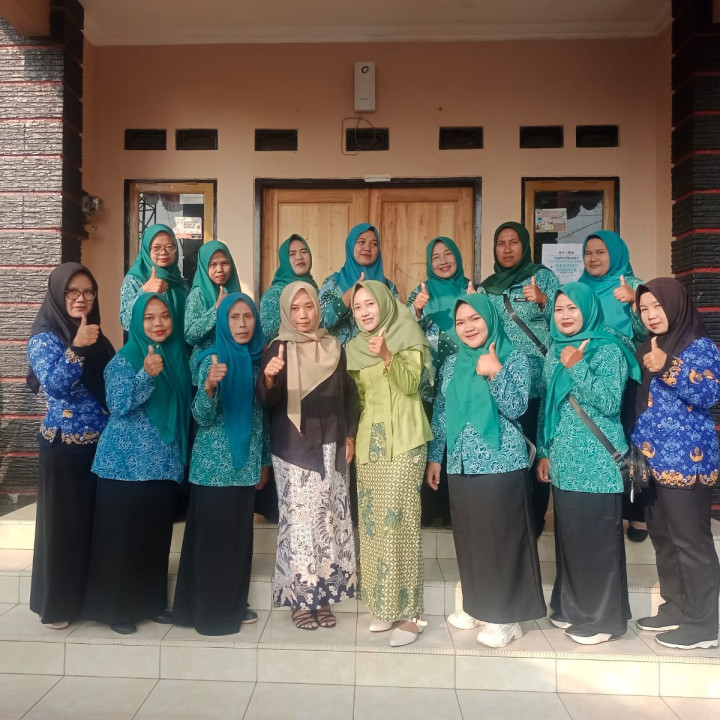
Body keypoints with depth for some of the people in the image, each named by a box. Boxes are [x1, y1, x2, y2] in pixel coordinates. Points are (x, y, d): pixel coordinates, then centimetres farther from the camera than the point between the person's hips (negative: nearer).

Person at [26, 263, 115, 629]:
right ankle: (56, 602, 20)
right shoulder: (44, 337, -7)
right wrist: (75, 348, -26)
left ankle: (90, 594, 28)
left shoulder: (96, 337, 11)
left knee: (98, 520, 12)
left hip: (101, 444, 6)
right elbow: (56, 384, -20)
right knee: (62, 521, 4)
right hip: (63, 446, -6)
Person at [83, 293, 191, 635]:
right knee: (121, 535, 2)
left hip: (164, 462, 5)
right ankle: (116, 607, 15)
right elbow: (117, 405, -17)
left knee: (157, 534, 11)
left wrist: (181, 455, 11)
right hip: (125, 462, -5)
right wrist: (147, 375, -29)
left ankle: (152, 601, 25)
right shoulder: (123, 359, -6)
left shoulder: (178, 357, 8)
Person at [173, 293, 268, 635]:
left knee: (239, 534, 13)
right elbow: (202, 417, -14)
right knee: (212, 535, 2)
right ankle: (209, 610, 15)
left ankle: (234, 605, 26)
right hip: (215, 463, -5)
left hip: (245, 463, 6)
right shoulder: (212, 359, -9)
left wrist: (264, 461, 14)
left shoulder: (258, 359, 6)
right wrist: (209, 385, -33)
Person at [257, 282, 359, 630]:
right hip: (293, 449, -3)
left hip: (330, 447, 4)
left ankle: (323, 595, 20)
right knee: (298, 520, -3)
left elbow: (348, 394, 12)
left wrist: (349, 436, 5)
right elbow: (267, 400, -13)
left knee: (329, 519, 7)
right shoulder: (277, 348, -3)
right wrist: (268, 378, -34)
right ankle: (300, 599, 11)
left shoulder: (334, 347, 7)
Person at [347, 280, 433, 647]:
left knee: (398, 521, -10)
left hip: (403, 442, -6)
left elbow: (411, 383, -17)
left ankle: (408, 611, -1)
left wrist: (387, 357, -33)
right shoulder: (355, 347, 13)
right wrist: (351, 437, 11)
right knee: (372, 522, 6)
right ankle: (383, 604, 17)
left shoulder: (407, 336, -3)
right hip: (368, 443, 6)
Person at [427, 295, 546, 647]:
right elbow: (441, 412, 13)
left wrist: (495, 373, -23)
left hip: (501, 463, -5)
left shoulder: (512, 358, -3)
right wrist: (434, 457, 12)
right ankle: (478, 606, 26)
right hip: (461, 464, 5)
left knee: (501, 537, 0)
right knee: (469, 537, 11)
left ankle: (505, 616, 11)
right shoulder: (452, 363, 10)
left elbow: (516, 407, -11)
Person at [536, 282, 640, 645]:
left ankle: (602, 616, 13)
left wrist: (577, 368, -22)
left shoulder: (608, 350, -7)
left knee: (598, 538, 0)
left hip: (597, 462, -6)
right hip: (563, 461, 6)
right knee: (568, 535, 13)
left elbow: (610, 402, -16)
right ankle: (572, 606, 27)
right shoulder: (555, 351, 12)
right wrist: (544, 452, 13)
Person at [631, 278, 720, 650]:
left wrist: (668, 368, -27)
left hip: (685, 458, -8)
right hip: (652, 458, 8)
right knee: (662, 536, 14)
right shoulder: (647, 348, 15)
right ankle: (675, 607, 27)